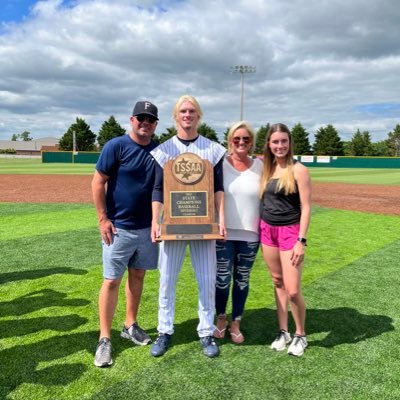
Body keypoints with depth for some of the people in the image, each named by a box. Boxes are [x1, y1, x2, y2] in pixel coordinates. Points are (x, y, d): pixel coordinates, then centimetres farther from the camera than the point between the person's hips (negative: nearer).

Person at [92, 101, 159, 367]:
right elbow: (98, 182, -8)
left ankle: (130, 325, 32)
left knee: (138, 276, 15)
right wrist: (103, 218, -11)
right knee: (112, 280, -1)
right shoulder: (116, 146, -9)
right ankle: (105, 338, 10)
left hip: (148, 227, 5)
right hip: (118, 227, -5)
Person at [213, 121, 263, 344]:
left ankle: (236, 323, 29)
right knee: (222, 279, 5)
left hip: (250, 234, 2)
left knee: (242, 280, 11)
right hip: (223, 233, -1)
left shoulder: (260, 166, 2)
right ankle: (221, 318, 30)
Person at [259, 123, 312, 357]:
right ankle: (283, 332, 26)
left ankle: (300, 335, 18)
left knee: (293, 290, -5)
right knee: (278, 283, 13)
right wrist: (262, 230, 8)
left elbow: (306, 207, -12)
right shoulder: (267, 169, 7)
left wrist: (302, 240, -17)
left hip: (290, 231, -5)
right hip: (267, 230, 6)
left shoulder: (298, 170, -10)